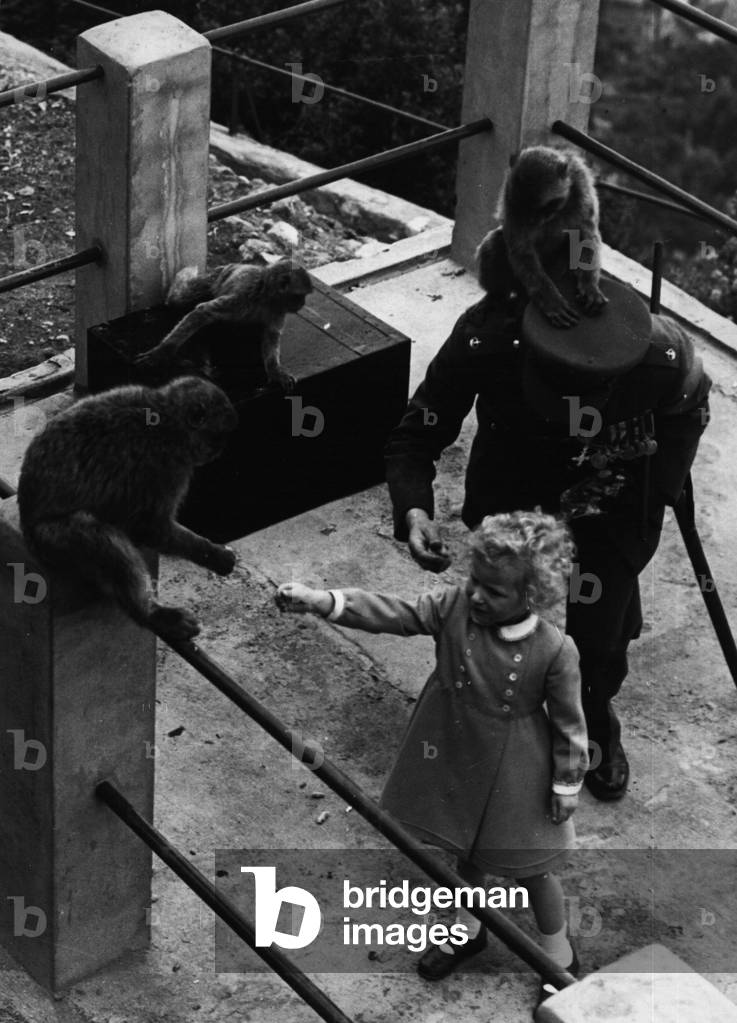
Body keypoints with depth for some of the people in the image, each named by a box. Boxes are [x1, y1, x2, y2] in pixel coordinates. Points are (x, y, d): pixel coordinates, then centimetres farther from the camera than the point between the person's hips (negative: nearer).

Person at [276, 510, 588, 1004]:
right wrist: (319, 600, -36)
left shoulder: (555, 651, -27)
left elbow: (569, 723, -15)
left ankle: (559, 953, 41)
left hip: (515, 775, -4)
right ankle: (469, 928, 54)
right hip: (456, 759, 4)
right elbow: (389, 612, -24)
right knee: (465, 848, 27)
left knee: (530, 867, 15)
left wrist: (567, 786, -7)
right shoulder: (453, 608, -18)